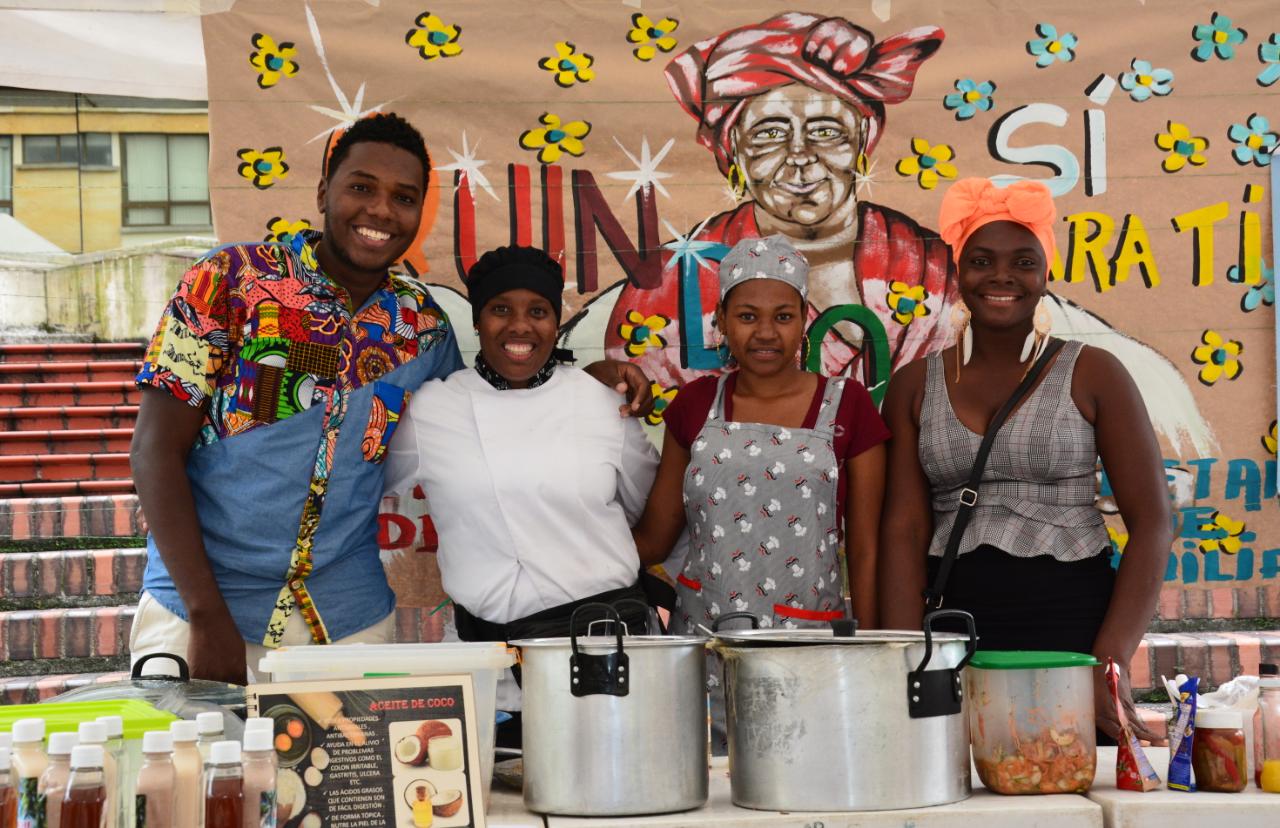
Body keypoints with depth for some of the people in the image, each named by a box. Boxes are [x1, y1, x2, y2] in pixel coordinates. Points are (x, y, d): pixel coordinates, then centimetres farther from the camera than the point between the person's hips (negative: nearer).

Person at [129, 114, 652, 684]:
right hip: (200, 604, -3)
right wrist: (208, 617, -16)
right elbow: (156, 452, -9)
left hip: (349, 617, 3)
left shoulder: (423, 326, 5)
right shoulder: (228, 279, -6)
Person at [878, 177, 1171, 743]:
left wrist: (1110, 662, -14)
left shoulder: (1091, 375, 1)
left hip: (1071, 623, -1)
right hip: (955, 626, 2)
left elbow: (1152, 522, -4)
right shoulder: (916, 385, 7)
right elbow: (904, 528, 1)